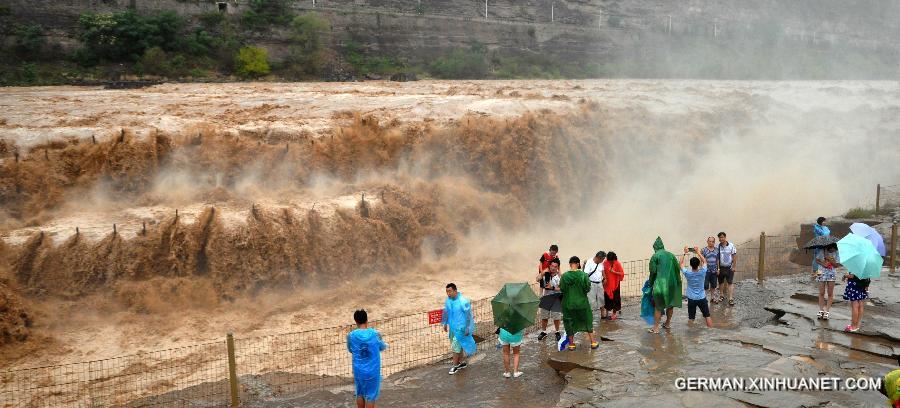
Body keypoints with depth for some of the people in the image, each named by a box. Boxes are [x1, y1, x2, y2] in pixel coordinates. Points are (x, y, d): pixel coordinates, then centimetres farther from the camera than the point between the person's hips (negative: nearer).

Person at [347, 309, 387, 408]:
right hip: (372, 371, -2)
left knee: (360, 394, 21)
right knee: (370, 396, 10)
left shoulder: (351, 335, -11)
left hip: (358, 371, 2)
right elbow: (382, 347, 5)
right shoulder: (375, 334, -14)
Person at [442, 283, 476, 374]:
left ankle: (455, 365, 10)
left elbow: (468, 315, -17)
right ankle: (462, 362, 34)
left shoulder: (463, 301, -23)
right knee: (458, 345, 18)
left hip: (460, 327, -7)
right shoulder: (448, 300, -2)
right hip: (452, 327, 7)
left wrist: (467, 328, -15)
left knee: (456, 346, -4)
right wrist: (445, 324, 19)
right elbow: (446, 312, 13)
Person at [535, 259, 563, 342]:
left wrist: (552, 288, -22)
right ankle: (543, 332, 29)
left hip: (555, 299, -3)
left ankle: (557, 332, 27)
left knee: (556, 317, 8)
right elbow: (538, 279, -16)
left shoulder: (559, 277, -10)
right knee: (544, 316, 12)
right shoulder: (545, 275, -3)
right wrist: (542, 273, -24)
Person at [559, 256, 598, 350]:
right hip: (582, 302, 0)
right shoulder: (583, 275, -13)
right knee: (588, 321, 16)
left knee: (569, 323, 13)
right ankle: (593, 343, 20)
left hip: (568, 304, 0)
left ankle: (571, 344, 18)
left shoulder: (564, 276, -11)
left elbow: (561, 289, -6)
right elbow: (587, 288, -9)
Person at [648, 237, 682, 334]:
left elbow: (653, 271, -7)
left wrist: (651, 283, 6)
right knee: (670, 304, 18)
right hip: (671, 283, 5)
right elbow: (677, 268, 8)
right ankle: (668, 323, 30)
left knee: (658, 305, -1)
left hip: (660, 283, -5)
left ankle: (656, 327, -3)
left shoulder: (655, 256, -4)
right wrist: (677, 282, 16)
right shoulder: (671, 255, 10)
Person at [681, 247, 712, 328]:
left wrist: (685, 253, 4)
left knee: (690, 318, 9)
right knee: (707, 316, 12)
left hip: (691, 299, 0)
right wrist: (698, 252, 6)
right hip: (702, 298, 0)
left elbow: (681, 263, -1)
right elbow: (704, 261, 2)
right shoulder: (702, 272, -15)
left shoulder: (687, 273, -17)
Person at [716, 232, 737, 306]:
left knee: (730, 283, -3)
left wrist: (734, 267, -5)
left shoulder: (731, 245, -7)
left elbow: (734, 256, -3)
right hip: (721, 267, 2)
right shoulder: (718, 246, -6)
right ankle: (721, 295, 31)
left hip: (729, 268, -2)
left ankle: (731, 299, -3)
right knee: (721, 282, 14)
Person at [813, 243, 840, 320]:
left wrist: (830, 259, -20)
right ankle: (821, 310, 14)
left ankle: (827, 311, 10)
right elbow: (817, 260, 2)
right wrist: (822, 263, -16)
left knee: (830, 294, 3)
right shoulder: (822, 251, -7)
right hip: (821, 274, -1)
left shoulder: (836, 253, -5)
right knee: (821, 293, 4)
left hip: (831, 275, 1)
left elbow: (836, 265, -5)